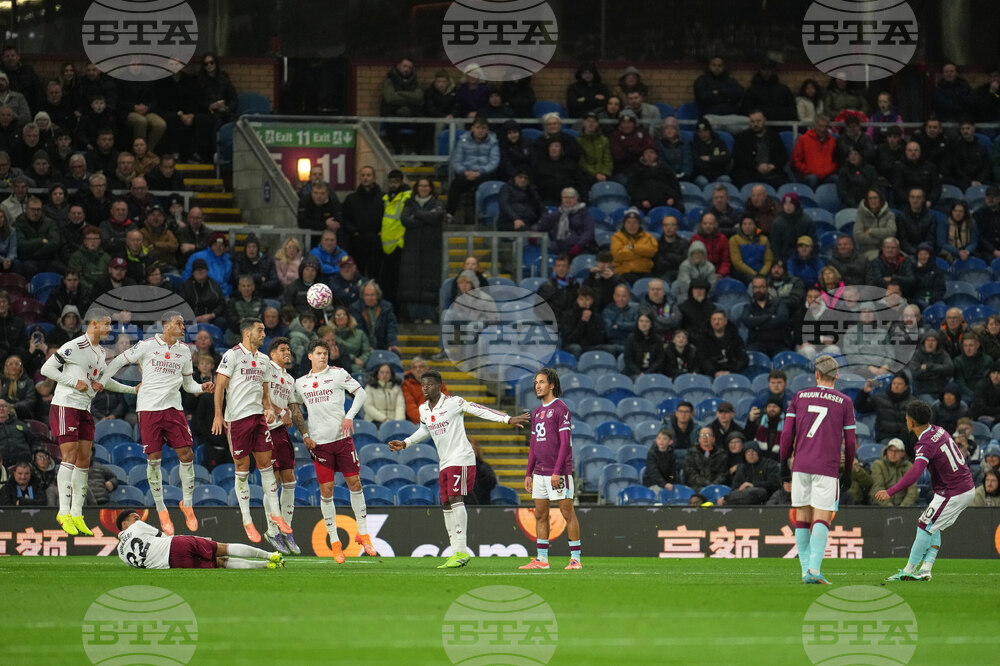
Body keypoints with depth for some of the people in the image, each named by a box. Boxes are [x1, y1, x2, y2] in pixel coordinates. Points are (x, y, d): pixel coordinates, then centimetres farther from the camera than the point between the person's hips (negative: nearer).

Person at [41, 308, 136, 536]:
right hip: (65, 406, -8)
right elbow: (47, 368, -13)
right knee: (70, 456, -13)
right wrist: (74, 382, -17)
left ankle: (77, 514, 8)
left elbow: (103, 380, 27)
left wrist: (133, 389, 23)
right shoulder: (74, 347, -14)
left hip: (84, 410, 8)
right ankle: (64, 512, -12)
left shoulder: (100, 352, 13)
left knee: (84, 460, 5)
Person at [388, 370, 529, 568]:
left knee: (455, 499, -19)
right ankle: (457, 552, 8)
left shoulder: (453, 403, -9)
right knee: (446, 506, 4)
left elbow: (479, 410, -10)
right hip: (444, 463, 8)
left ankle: (461, 551, -21)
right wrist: (404, 443, 26)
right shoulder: (423, 409, 12)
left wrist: (508, 419, -15)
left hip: (460, 458, -8)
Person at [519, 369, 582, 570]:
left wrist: (557, 472, -19)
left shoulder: (561, 409, -8)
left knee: (567, 513, -5)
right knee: (540, 514, 7)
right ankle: (541, 559, 11)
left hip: (559, 472, -8)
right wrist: (528, 474, 16)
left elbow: (564, 443, -14)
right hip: (540, 473, 8)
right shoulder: (537, 412, 16)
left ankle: (575, 559, -3)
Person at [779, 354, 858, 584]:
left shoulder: (800, 397, 9)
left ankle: (806, 570, 8)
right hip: (827, 468, -2)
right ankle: (814, 568, -21)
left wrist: (783, 461, 12)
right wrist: (847, 472, 13)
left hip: (801, 465, 2)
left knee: (802, 518, 8)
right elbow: (850, 442, 4)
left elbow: (787, 432, 4)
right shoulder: (844, 402, 4)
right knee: (822, 519, -6)